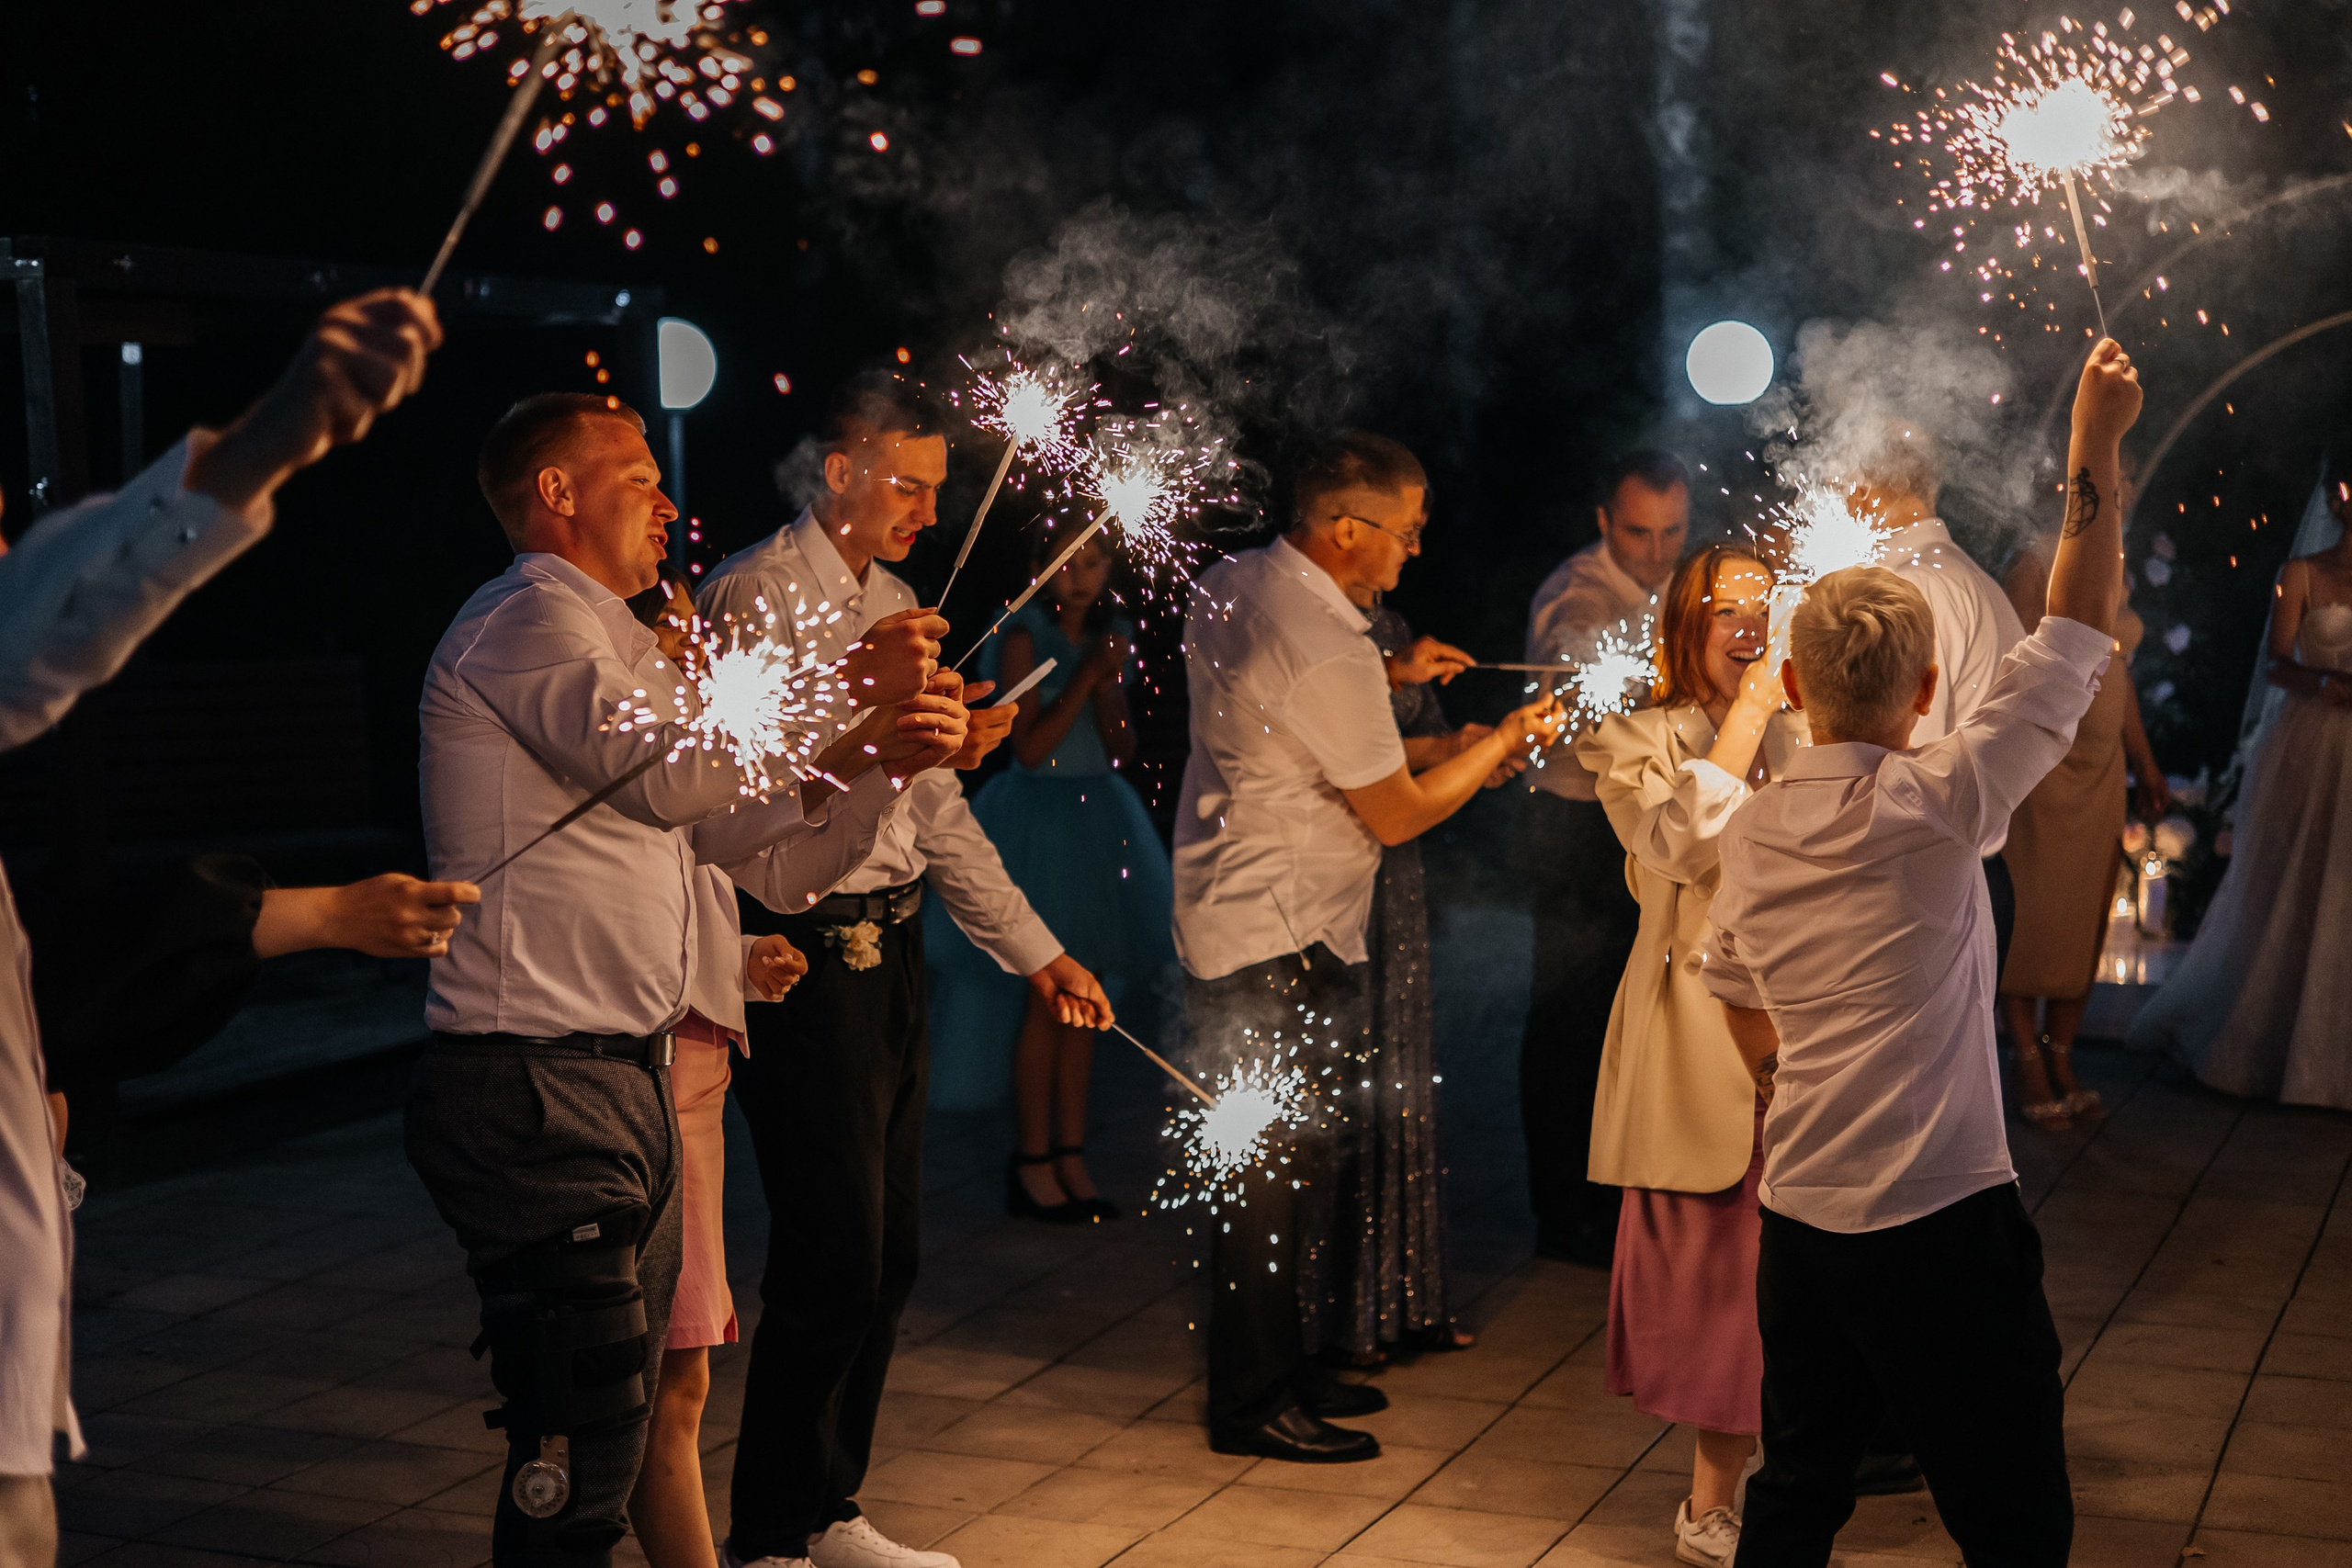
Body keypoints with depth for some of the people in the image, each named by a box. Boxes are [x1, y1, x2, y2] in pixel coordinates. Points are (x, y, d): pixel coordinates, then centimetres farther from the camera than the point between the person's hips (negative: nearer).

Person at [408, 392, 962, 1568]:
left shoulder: (622, 649, 23)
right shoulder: (527, 620, -7)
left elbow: (768, 861, 20)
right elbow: (670, 773, -24)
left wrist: (884, 760, 5)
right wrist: (849, 686, -15)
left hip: (628, 1075, 10)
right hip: (536, 1083, -10)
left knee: (619, 1416, 15)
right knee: (583, 1436, -10)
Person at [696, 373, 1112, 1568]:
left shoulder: (895, 606, 16)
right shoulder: (756, 594, -9)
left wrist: (1034, 950, 15)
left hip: (891, 948, 9)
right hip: (804, 958, -8)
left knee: (888, 1256, 13)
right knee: (832, 1260, -6)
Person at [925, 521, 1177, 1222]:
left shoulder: (1111, 636, 9)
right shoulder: (1026, 637, -8)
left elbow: (1123, 749, 6)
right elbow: (1030, 747, -15)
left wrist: (1109, 685, -9)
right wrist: (1085, 677, -16)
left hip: (1099, 816, 6)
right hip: (1039, 815, -6)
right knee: (1047, 995, -5)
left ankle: (1070, 1157, 14)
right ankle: (1032, 1163, 5)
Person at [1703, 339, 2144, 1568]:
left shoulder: (1746, 833, 6)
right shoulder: (1934, 809, -13)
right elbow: (2077, 634, -7)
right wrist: (2095, 448, -1)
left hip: (1799, 1220, 7)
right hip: (1939, 1224, -6)